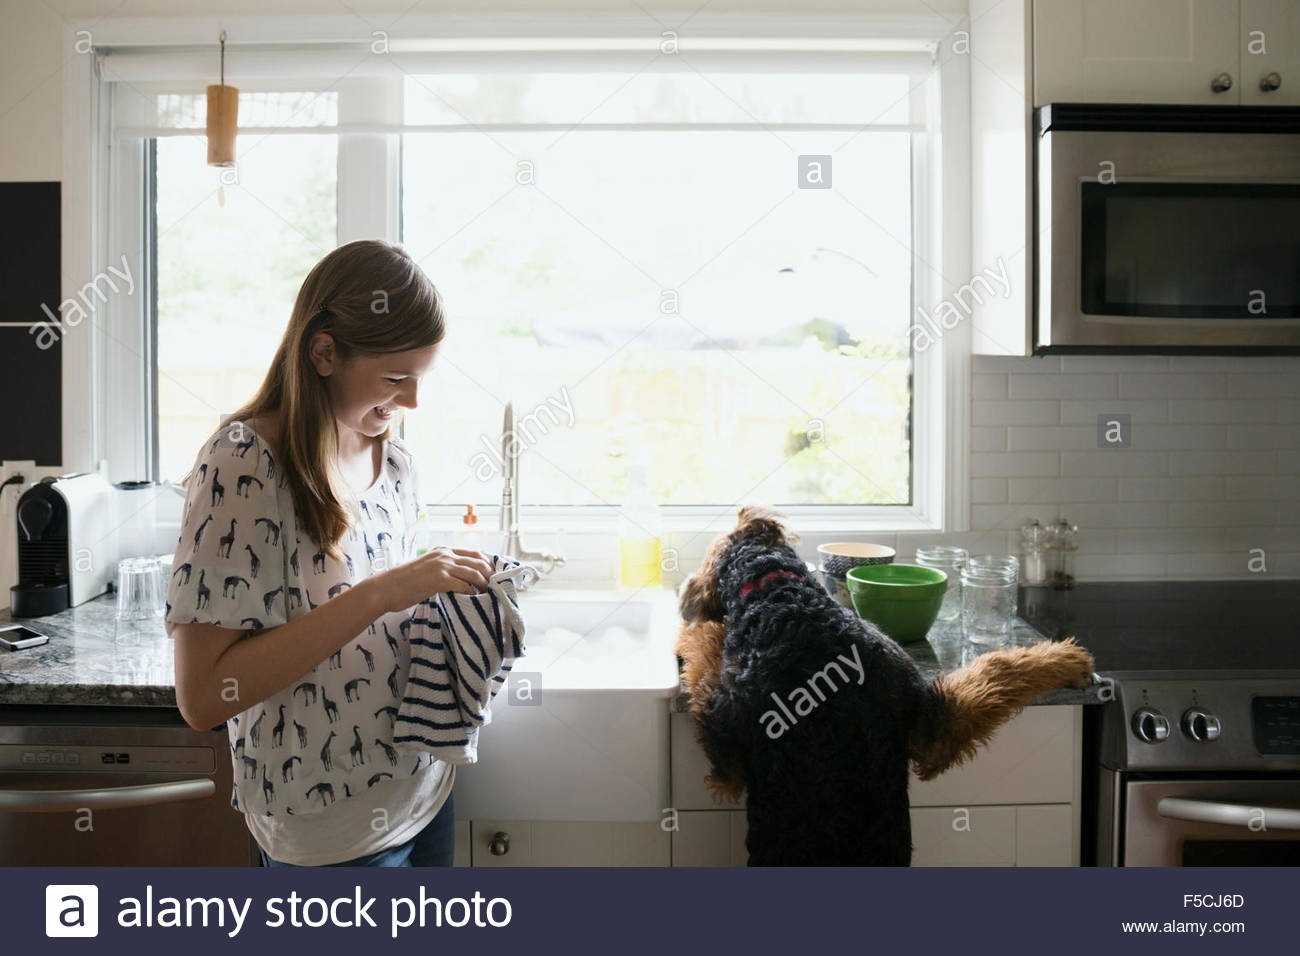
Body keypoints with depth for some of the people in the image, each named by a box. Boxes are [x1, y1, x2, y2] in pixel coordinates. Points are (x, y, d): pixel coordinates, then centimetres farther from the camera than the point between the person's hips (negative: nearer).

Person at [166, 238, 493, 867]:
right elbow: (202, 697, -24)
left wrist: (446, 597, -5)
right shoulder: (241, 465, -20)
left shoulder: (395, 457, 3)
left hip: (425, 788, 7)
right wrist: (379, 594, -29)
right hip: (329, 831, -7)